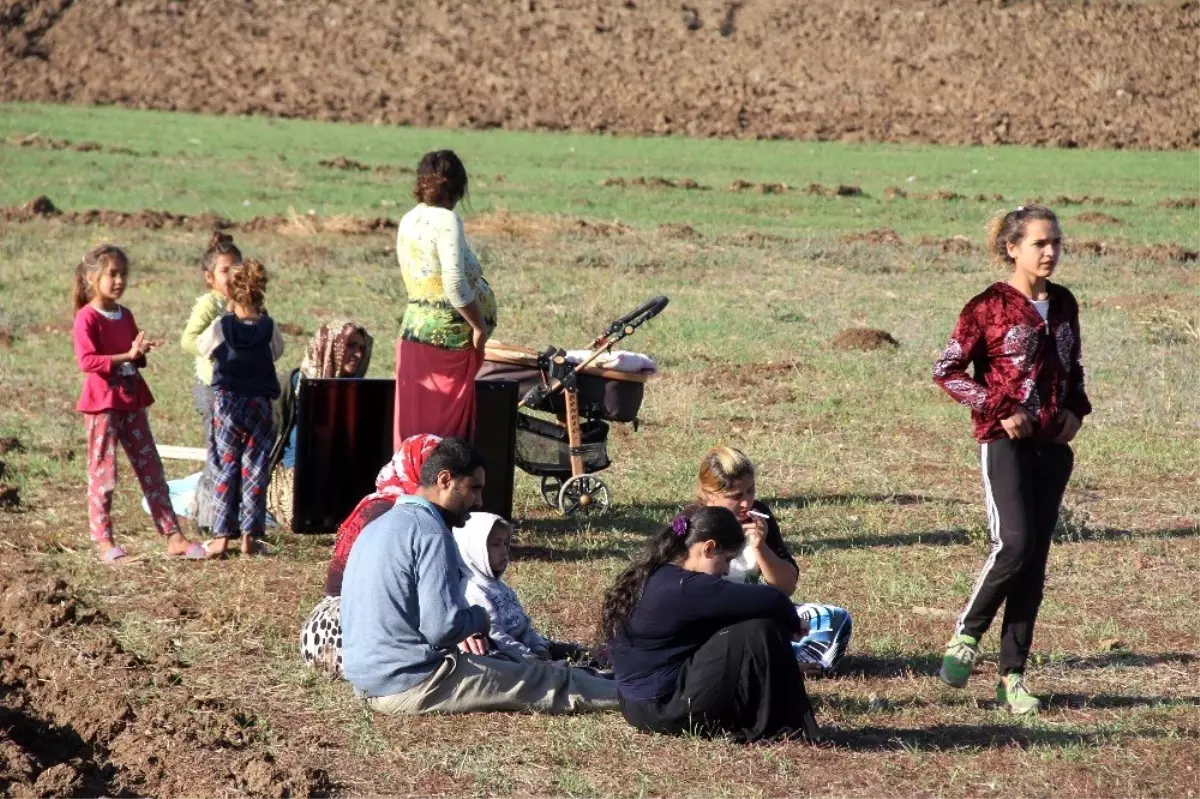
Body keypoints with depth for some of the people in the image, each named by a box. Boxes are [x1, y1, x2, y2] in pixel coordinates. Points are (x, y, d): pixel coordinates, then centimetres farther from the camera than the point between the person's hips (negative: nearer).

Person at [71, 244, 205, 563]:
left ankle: (173, 537, 7)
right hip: (102, 402, -7)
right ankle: (104, 542, 6)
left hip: (132, 400, 7)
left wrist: (141, 352, -2)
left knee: (151, 469, 6)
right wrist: (126, 356, -25)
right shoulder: (87, 317, -10)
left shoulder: (125, 315, 12)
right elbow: (86, 361, -20)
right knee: (102, 472, -1)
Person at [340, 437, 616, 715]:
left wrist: (466, 628, 13)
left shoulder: (378, 527, 13)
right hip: (413, 685, -10)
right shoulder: (431, 533, -17)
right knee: (548, 682, 3)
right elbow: (442, 627, -24)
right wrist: (479, 618, -3)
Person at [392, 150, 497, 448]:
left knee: (415, 422, 10)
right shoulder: (447, 220, -13)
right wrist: (479, 326, -10)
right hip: (449, 333, -7)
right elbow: (455, 285, -21)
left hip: (413, 329, 7)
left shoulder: (408, 221, 11)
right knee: (450, 423, -1)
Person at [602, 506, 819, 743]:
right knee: (760, 632, -12)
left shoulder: (650, 578, 9)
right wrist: (793, 622, -2)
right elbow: (769, 600, -23)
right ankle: (778, 727, -2)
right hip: (668, 711, -10)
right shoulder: (684, 589, -21)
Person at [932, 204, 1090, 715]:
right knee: (1014, 544, -20)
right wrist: (999, 408, -14)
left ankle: (1012, 676, 8)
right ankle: (965, 636, 3)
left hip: (1053, 444, 6)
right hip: (1005, 440, -5)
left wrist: (1076, 408, 5)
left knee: (1036, 559, 3)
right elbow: (947, 370, -6)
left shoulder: (1063, 305, 12)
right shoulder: (990, 306, -5)